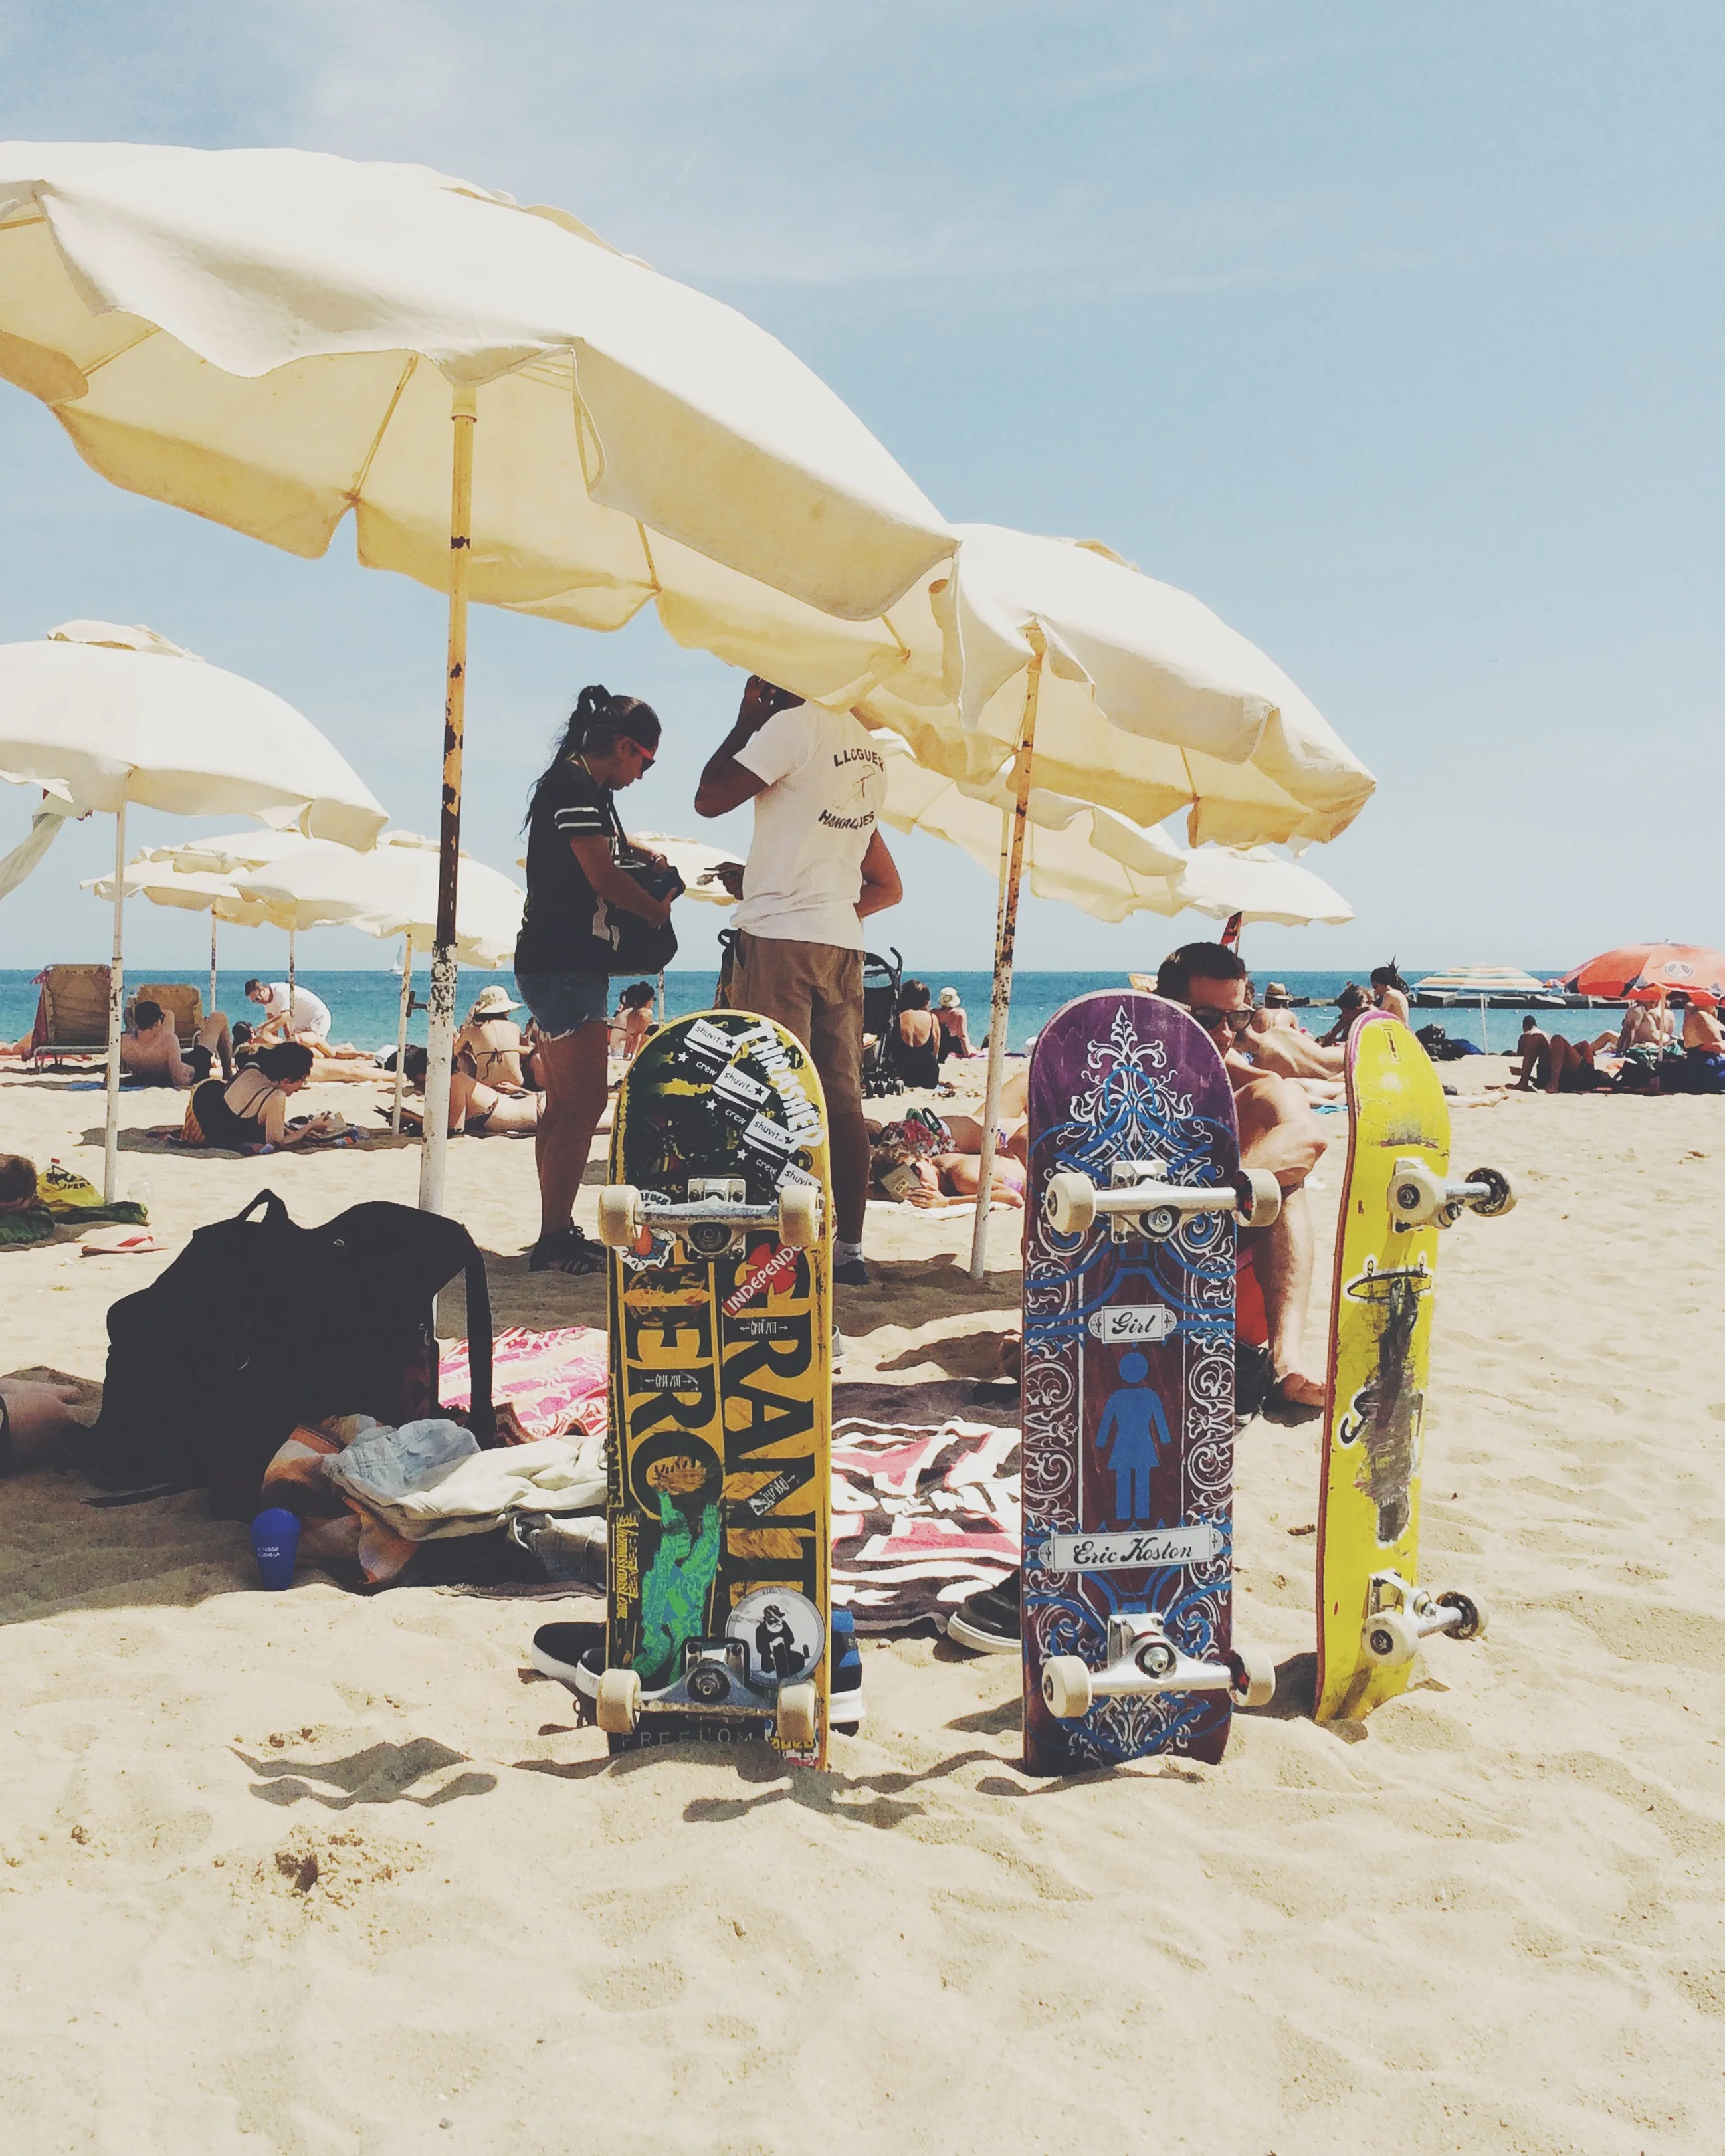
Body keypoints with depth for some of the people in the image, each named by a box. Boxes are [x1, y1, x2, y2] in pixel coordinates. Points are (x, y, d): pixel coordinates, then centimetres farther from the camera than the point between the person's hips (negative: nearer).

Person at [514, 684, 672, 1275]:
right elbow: (602, 877, -18)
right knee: (583, 1103, -12)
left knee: (564, 1105, 12)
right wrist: (659, 910, -3)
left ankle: (555, 1236, 17)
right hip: (564, 966, -11)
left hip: (563, 966, 11)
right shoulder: (575, 787, -13)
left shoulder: (581, 786, 20)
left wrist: (641, 858, 15)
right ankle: (555, 1239, -10)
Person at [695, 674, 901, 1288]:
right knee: (842, 1099, 7)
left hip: (780, 938, -8)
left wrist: (746, 720, 3)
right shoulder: (866, 744, 18)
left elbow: (709, 799, -6)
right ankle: (848, 1248, 9)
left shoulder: (795, 724, -7)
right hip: (842, 941, 8)